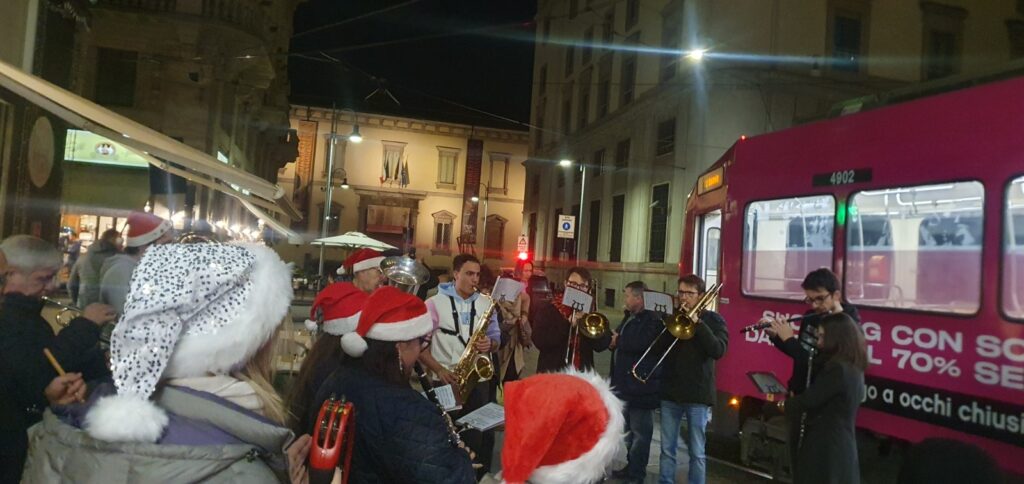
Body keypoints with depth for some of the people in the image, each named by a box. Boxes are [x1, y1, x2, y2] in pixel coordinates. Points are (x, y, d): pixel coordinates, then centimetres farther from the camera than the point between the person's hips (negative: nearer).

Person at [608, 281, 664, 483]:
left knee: (639, 432, -1)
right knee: (626, 430, 18)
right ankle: (630, 467, 30)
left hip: (641, 385, -10)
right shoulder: (629, 318, 16)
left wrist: (618, 341, -13)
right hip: (625, 383, 10)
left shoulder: (652, 320, -15)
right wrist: (613, 338, -2)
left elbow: (640, 343, -29)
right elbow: (617, 339, 22)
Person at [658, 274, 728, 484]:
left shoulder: (712, 319, 0)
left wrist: (697, 323, -21)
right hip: (670, 392, 3)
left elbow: (718, 350, -15)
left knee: (697, 452, 3)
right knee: (667, 449, 8)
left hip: (697, 395, -3)